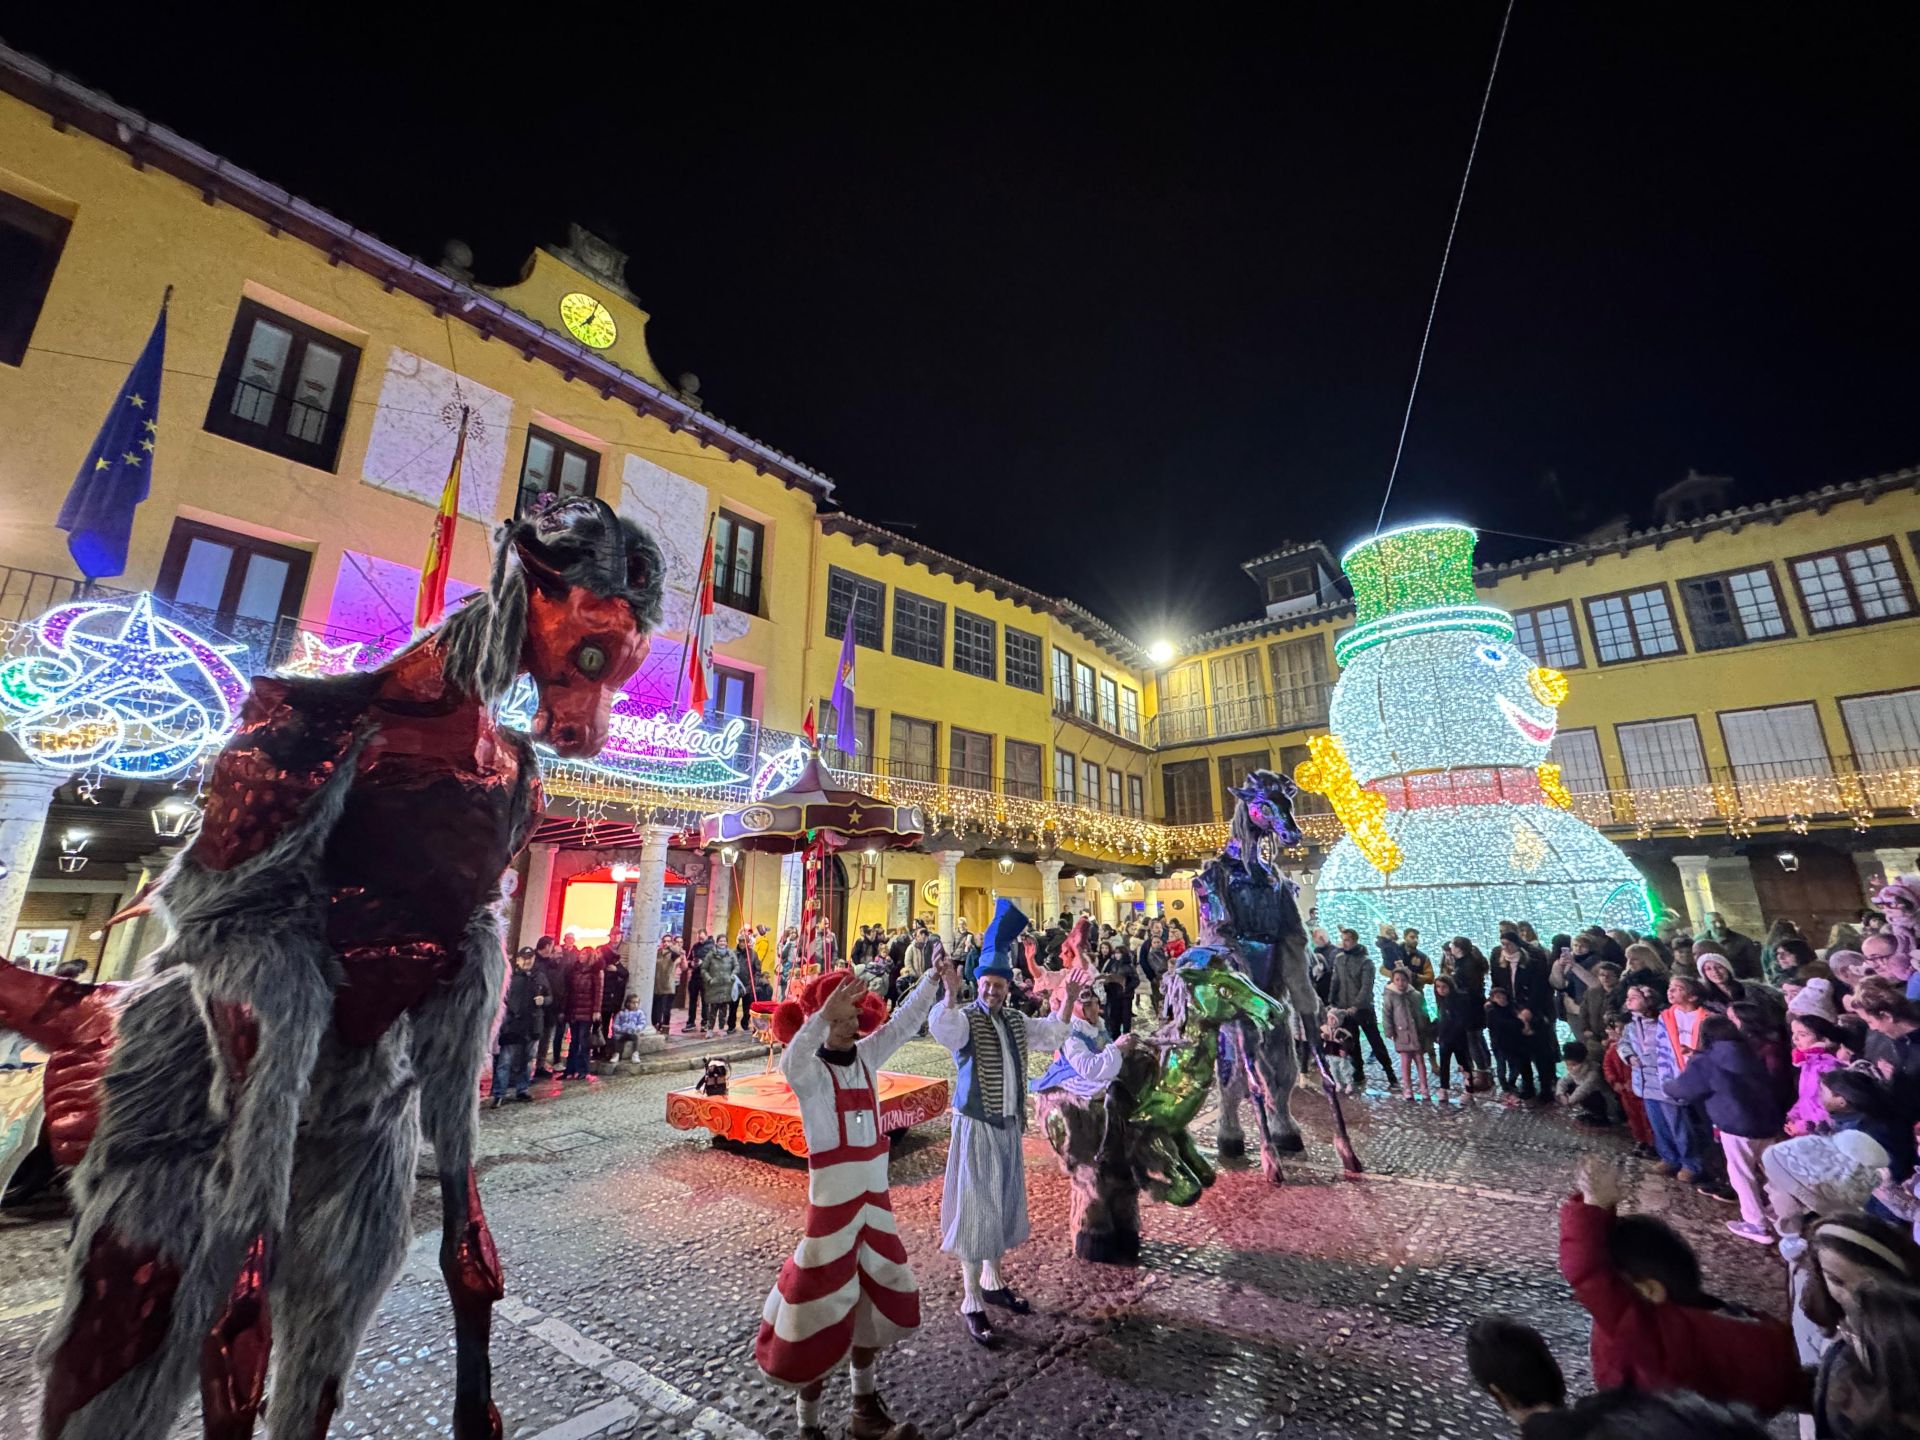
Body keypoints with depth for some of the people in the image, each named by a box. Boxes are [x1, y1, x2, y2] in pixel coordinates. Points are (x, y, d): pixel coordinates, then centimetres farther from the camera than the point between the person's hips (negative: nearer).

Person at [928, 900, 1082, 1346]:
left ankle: (993, 1280, 39)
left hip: (1009, 1125, 7)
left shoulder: (1015, 1021, 6)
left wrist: (1069, 1000, -2)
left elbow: (1051, 1035, 11)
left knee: (1003, 1202, 19)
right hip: (976, 1126, -7)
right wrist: (950, 992, -55)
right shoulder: (965, 1019, -16)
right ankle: (971, 1300, 16)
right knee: (975, 1205, 1)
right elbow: (941, 1028, -37)